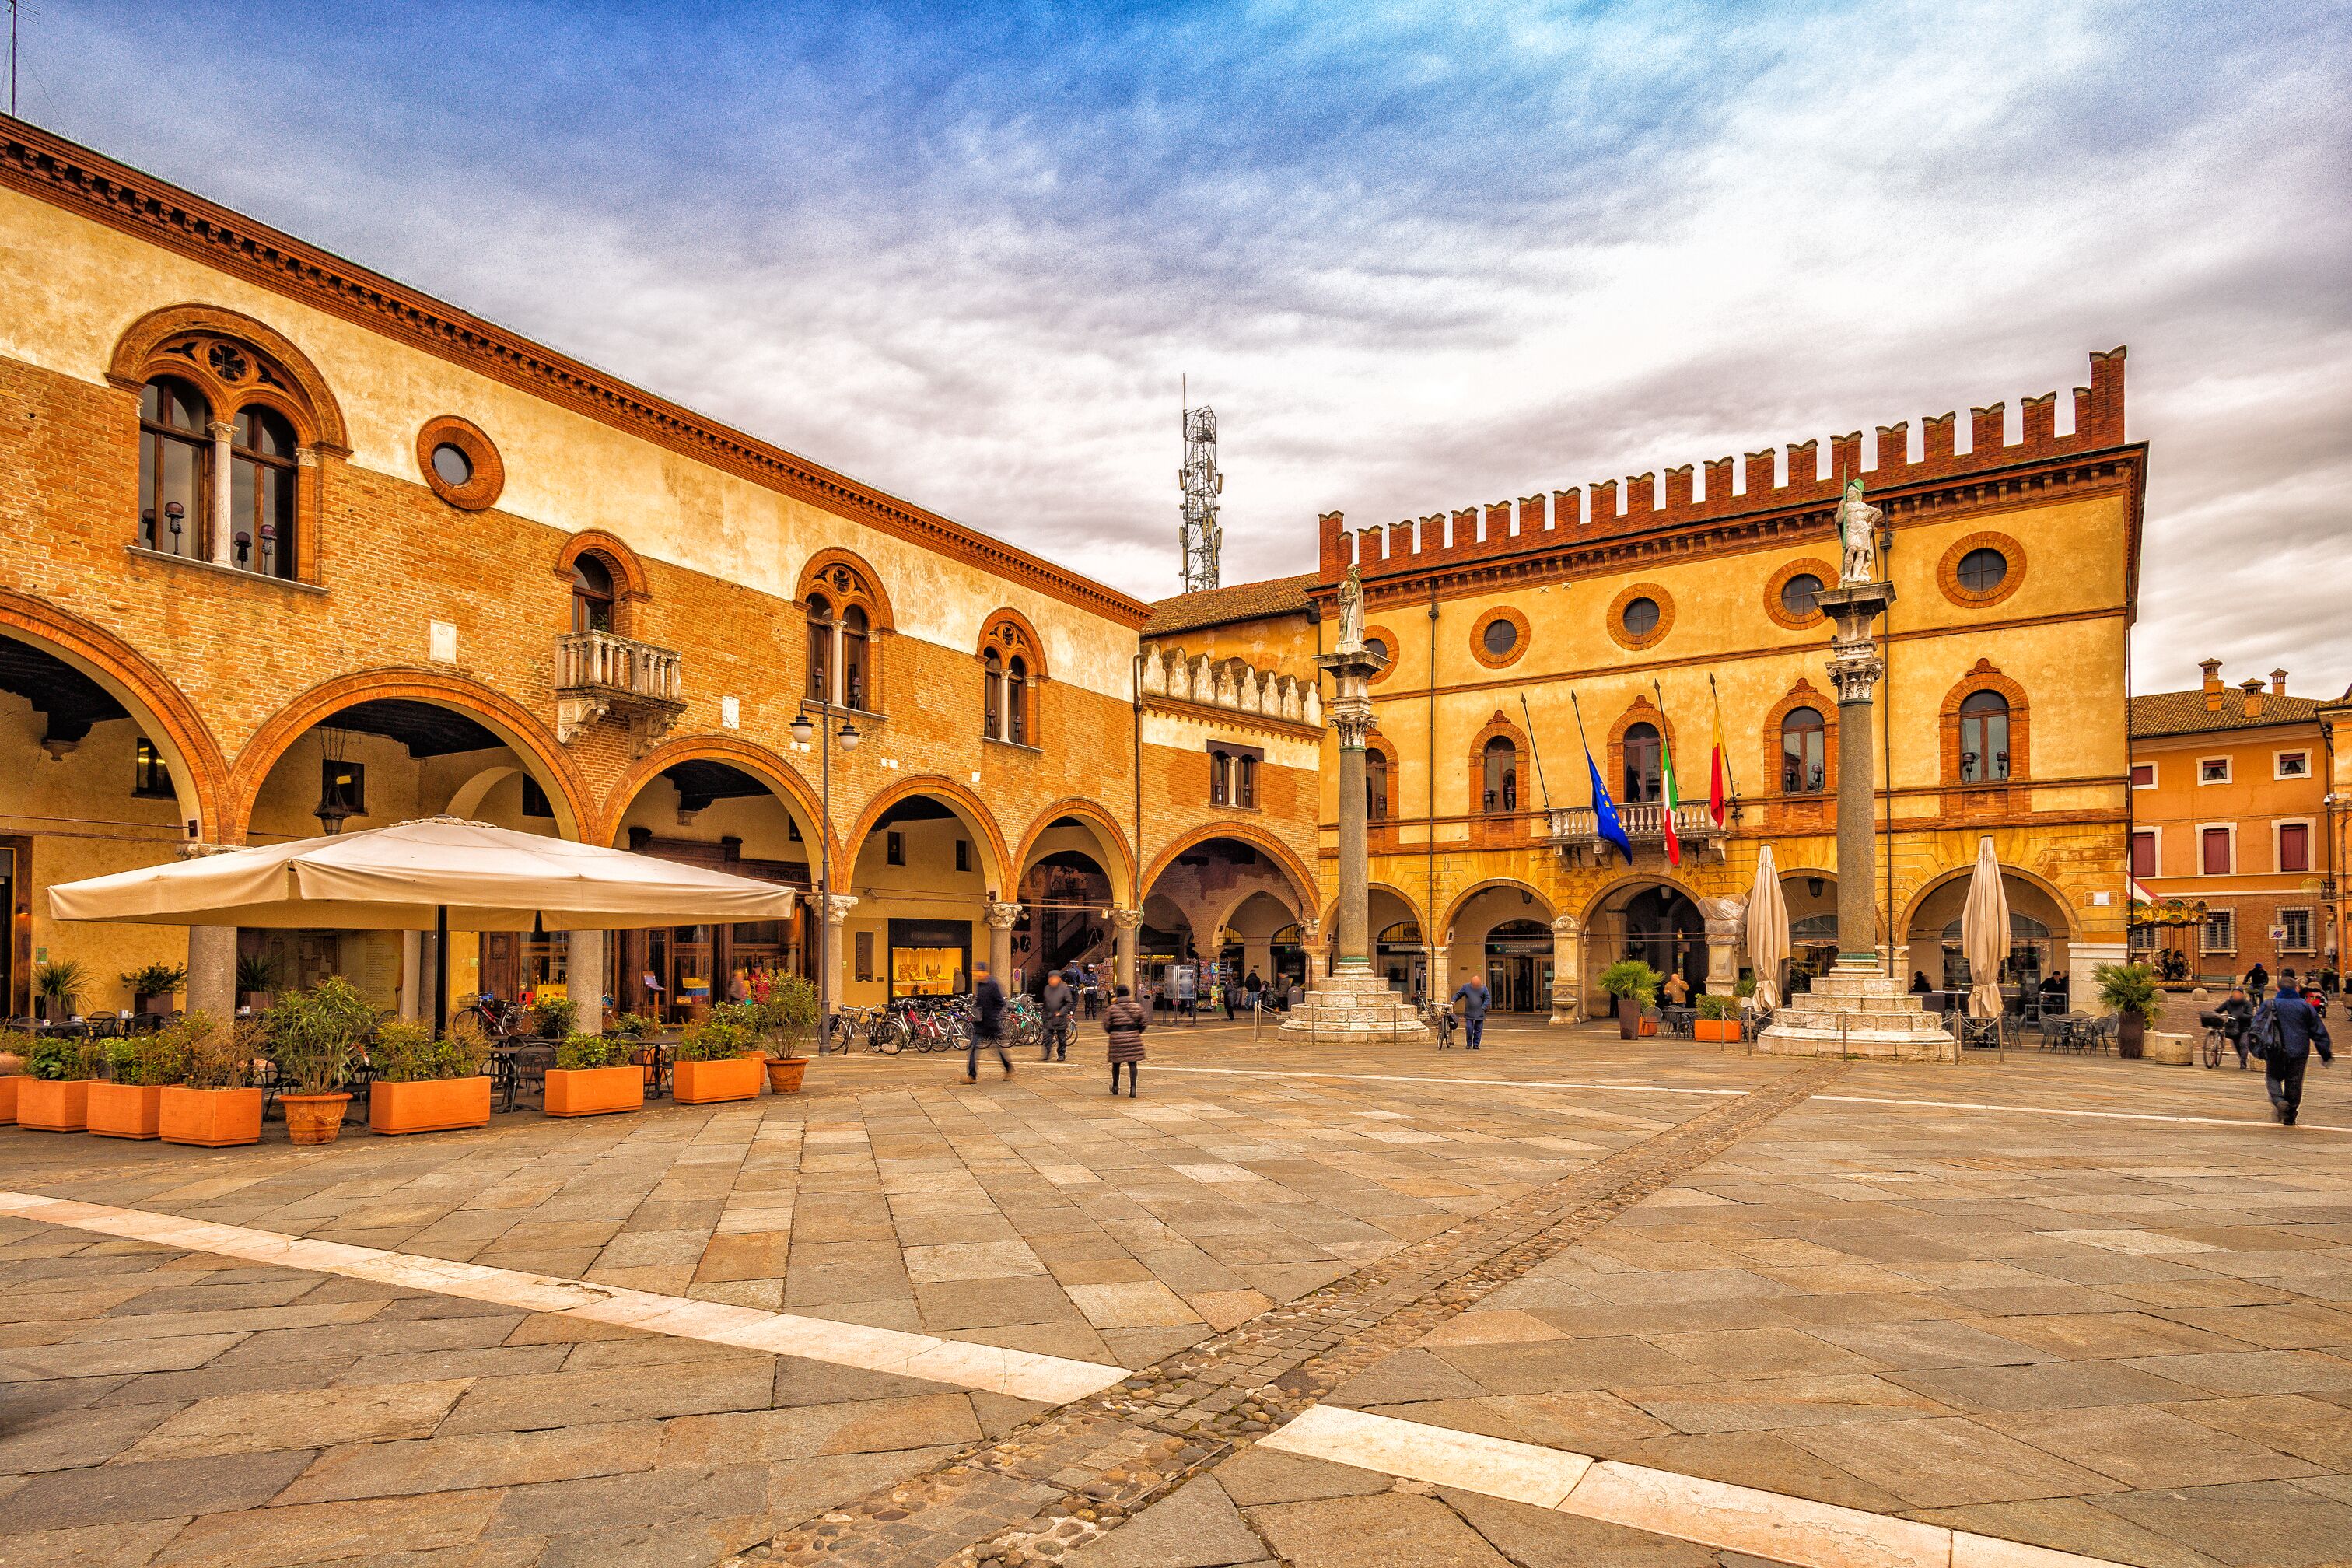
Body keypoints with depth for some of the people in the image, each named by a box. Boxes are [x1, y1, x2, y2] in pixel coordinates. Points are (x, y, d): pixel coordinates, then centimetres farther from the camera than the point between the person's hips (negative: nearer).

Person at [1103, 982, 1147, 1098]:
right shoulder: (1136, 1007, 3)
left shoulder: (1112, 1008, -5)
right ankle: (1133, 1087, -6)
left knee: (1116, 1062, 15)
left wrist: (1111, 1032, 17)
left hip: (1117, 1037, -1)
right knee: (1132, 1063, 5)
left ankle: (1115, 1087, 27)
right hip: (1133, 1037, 1)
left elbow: (1106, 1025, -3)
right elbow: (1144, 1023, 5)